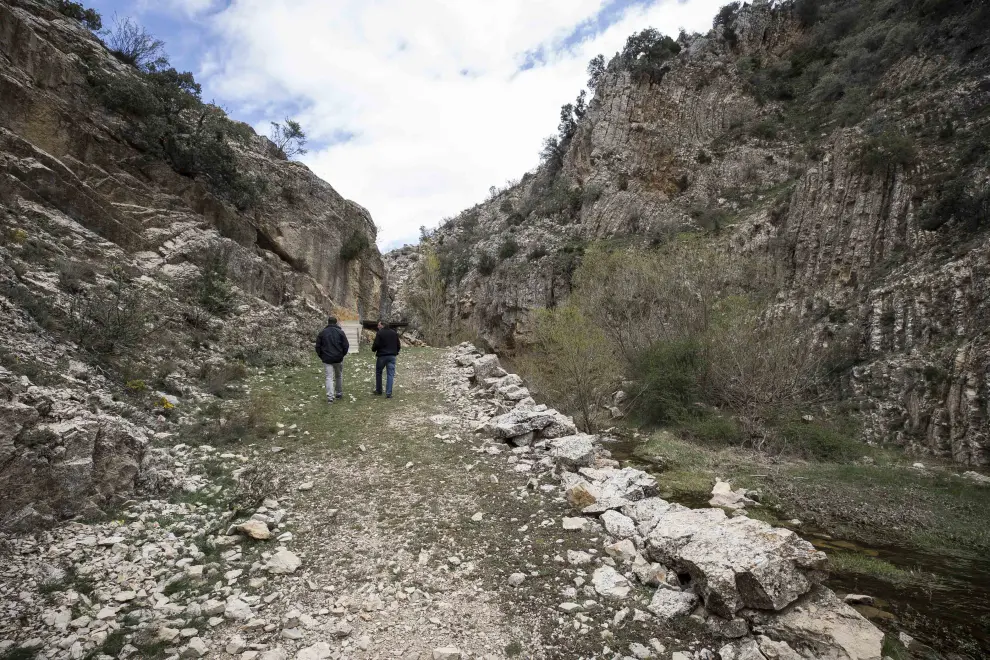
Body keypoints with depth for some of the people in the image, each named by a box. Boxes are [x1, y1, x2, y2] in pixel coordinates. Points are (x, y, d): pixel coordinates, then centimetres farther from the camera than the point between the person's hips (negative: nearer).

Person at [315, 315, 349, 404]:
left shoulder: (322, 333, 2)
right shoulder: (340, 332, -2)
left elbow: (318, 346, 4)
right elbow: (346, 345, -5)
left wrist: (322, 356, 14)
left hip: (327, 359, 0)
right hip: (338, 359, 0)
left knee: (329, 377, -2)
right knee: (339, 376, 17)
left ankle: (330, 397, -14)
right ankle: (339, 394, 27)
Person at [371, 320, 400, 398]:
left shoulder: (379, 333, -10)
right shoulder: (394, 333, 8)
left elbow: (376, 344, -14)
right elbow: (398, 345, 12)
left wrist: (373, 349, 8)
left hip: (382, 356, -4)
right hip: (392, 356, 4)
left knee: (378, 373, 15)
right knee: (391, 374, 2)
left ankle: (378, 391, 22)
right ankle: (388, 393, -4)